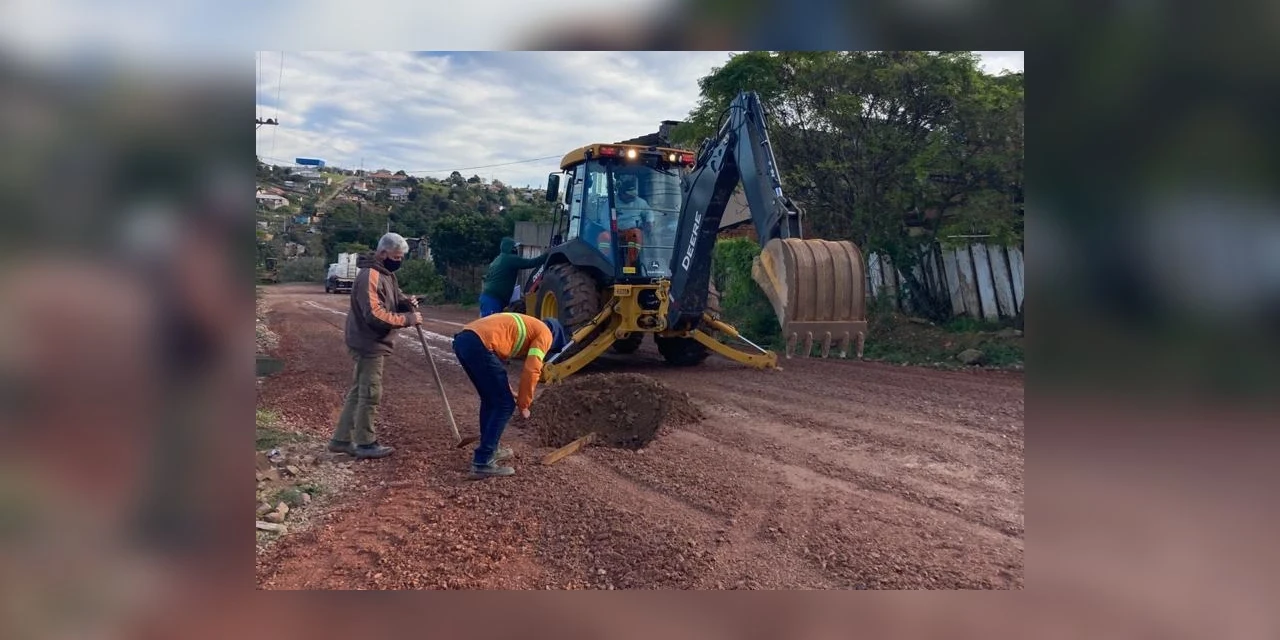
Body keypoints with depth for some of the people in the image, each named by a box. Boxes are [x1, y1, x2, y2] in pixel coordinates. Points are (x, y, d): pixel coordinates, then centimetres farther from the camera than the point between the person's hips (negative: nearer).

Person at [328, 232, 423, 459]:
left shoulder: (386, 273, 12)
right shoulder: (370, 276, -21)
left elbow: (394, 298, 19)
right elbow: (375, 315, -28)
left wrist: (406, 301, -4)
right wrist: (407, 319, -23)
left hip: (371, 343, 10)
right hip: (369, 344, -10)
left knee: (358, 392, 15)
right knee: (370, 395, -2)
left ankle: (341, 439, 23)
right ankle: (365, 444, 9)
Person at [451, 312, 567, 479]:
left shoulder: (522, 325, 34)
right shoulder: (545, 333, 10)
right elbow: (531, 371, -1)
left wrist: (509, 391, 40)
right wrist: (523, 405, 9)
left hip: (461, 340, 9)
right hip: (478, 345, -9)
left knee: (490, 400, 24)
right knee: (505, 405, 2)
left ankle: (489, 450, 34)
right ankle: (482, 463, 0)